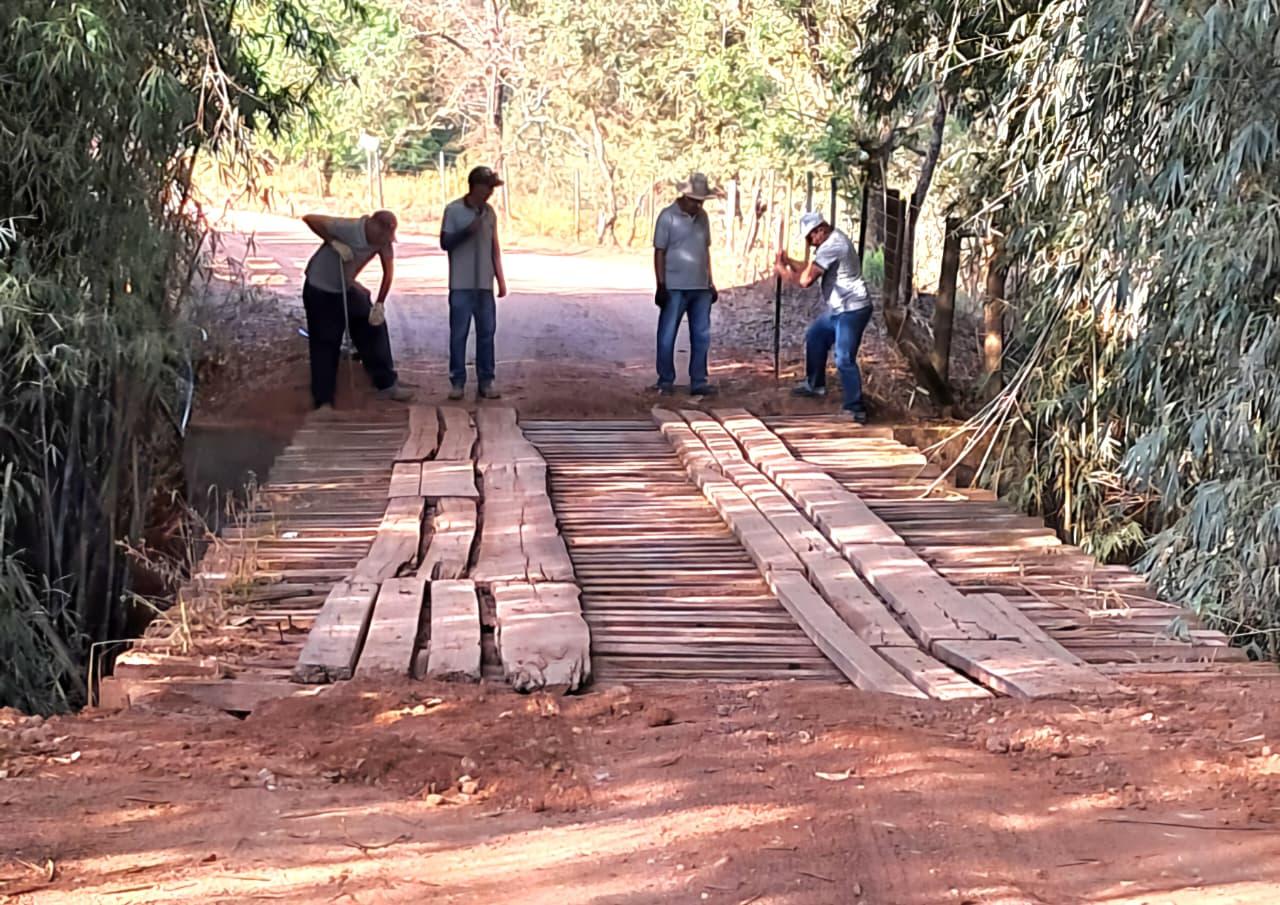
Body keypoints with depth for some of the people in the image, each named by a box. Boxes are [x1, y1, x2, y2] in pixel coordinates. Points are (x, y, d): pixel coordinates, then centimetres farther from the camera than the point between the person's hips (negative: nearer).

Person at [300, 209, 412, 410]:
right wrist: (334, 243, -34)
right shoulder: (348, 228, -32)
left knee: (374, 326, 4)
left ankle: (386, 385, 14)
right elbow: (309, 219, -29)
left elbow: (388, 271, -9)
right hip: (319, 290, -6)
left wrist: (380, 304, -17)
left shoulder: (383, 240, -15)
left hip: (346, 288, 6)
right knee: (325, 344, -5)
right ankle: (324, 401, 1)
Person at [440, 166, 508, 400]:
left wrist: (500, 279, 10)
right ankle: (457, 381, 5)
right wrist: (467, 231, -19)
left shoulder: (489, 213, 10)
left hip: (485, 284, 4)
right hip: (461, 284, -4)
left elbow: (494, 247, 14)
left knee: (487, 332, 4)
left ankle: (486, 382, 9)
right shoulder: (454, 210, -4)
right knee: (459, 333, -2)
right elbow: (445, 242, -5)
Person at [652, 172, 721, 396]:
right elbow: (659, 253, -7)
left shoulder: (702, 217, 10)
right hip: (675, 288, -6)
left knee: (701, 336, 7)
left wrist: (710, 283, 15)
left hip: (700, 288, 6)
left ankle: (698, 382, 13)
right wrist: (661, 285, -12)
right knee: (667, 335, 1)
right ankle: (665, 381, 11)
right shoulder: (668, 217, -7)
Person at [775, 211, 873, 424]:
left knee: (844, 360, -15)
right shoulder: (832, 242, 11)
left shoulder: (832, 246, -22)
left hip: (852, 310, -11)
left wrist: (784, 272, -7)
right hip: (837, 309, 11)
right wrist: (788, 261, 4)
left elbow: (806, 279, -24)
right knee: (814, 339, 24)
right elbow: (810, 269, 17)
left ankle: (856, 409, -13)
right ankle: (815, 385, 40)